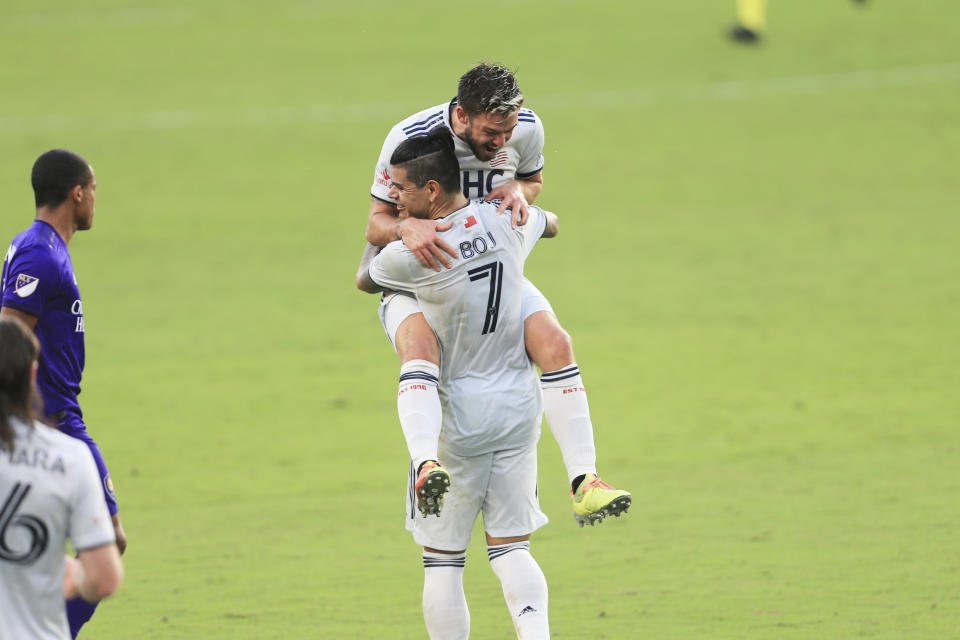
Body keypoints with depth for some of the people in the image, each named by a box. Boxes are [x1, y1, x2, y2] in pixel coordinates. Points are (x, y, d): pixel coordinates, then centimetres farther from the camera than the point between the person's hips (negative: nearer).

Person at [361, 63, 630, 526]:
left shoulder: (527, 130, -12)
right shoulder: (408, 139, -23)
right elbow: (376, 223, -14)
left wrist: (519, 191, -15)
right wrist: (408, 227, -39)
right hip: (415, 277, -4)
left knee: (555, 343, -19)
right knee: (420, 346, -36)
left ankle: (583, 481, -17)